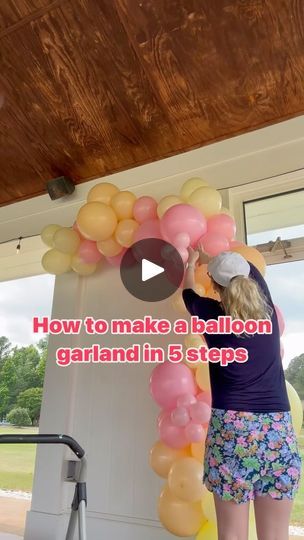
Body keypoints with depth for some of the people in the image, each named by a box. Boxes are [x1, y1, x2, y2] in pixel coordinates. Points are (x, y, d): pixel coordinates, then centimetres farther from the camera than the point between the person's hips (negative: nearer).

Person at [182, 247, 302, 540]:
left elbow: (188, 292, 21)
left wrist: (192, 262, 41)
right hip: (278, 428, 4)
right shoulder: (266, 307, 5)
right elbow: (246, 267, 25)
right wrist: (205, 256, 40)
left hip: (231, 427, -3)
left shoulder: (212, 315, -3)